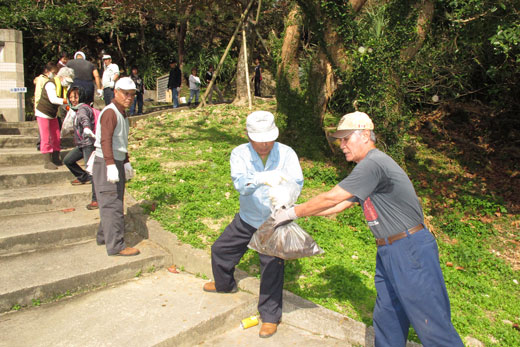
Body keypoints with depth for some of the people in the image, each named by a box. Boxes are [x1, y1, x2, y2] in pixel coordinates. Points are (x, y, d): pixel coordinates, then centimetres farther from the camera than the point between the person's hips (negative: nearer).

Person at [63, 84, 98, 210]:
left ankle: (96, 199, -19)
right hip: (81, 144, 10)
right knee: (67, 160, 23)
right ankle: (83, 177, 40)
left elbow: (85, 119, -40)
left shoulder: (83, 108, -15)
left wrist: (87, 129, -58)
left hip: (89, 144, -10)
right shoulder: (76, 109, 16)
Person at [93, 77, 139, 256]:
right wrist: (111, 165, -31)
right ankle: (116, 245, -4)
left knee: (113, 203, 16)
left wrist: (126, 163, 27)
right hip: (106, 163, -10)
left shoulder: (122, 114, 17)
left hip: (117, 163, 10)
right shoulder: (110, 112, -14)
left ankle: (103, 237, 30)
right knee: (112, 204, -8)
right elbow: (105, 140, -24)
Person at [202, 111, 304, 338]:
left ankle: (270, 316, 12)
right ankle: (224, 284, 48)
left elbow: (297, 182, -29)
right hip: (247, 219, 4)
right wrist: (262, 178, -55)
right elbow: (240, 183, -34)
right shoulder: (239, 154, -16)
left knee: (272, 266, -8)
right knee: (220, 250, 18)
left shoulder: (286, 153, -17)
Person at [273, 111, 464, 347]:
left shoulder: (373, 163, -18)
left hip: (411, 250, -10)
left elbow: (331, 199, -18)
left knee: (431, 323, 0)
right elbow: (338, 206, 15)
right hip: (388, 252, 10)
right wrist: (296, 212, 9)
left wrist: (293, 212, -7)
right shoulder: (365, 169, 14)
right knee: (386, 321, 17)